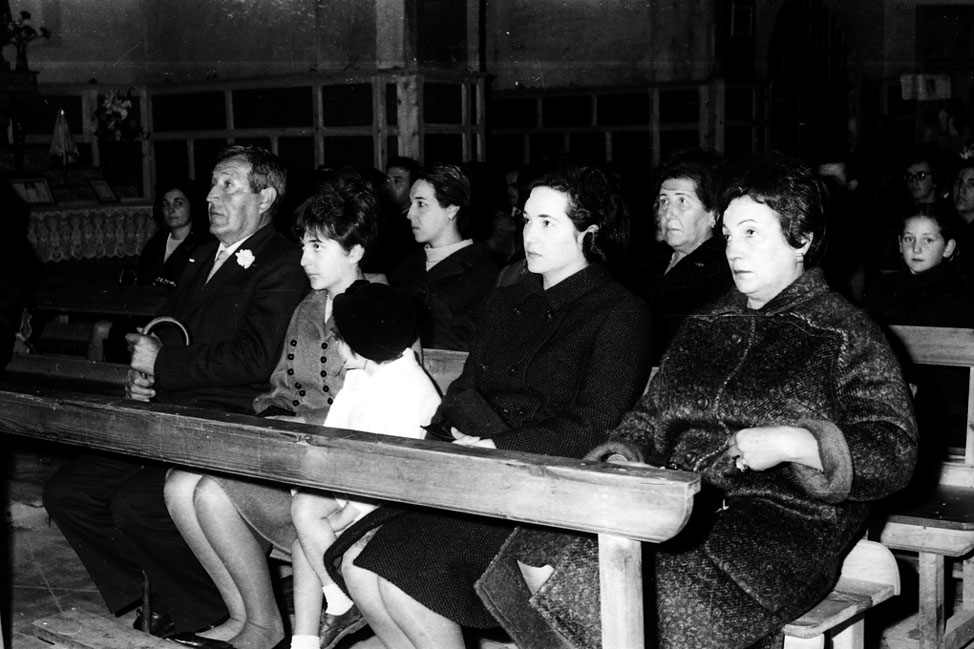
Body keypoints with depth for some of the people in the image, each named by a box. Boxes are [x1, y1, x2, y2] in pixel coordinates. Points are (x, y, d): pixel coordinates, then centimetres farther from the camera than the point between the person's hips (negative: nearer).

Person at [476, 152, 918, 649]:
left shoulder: (842, 334, 3)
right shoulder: (705, 325, 23)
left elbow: (895, 454, -4)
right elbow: (654, 415, 27)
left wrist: (791, 443, -17)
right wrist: (629, 448, 3)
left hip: (785, 527, -6)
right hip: (681, 507, 6)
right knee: (539, 552, -18)